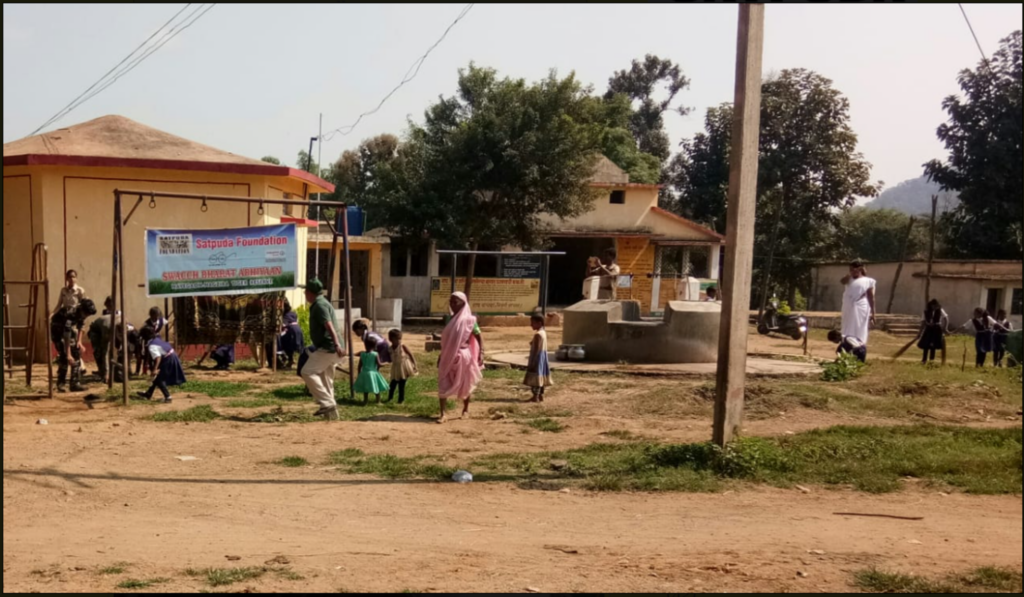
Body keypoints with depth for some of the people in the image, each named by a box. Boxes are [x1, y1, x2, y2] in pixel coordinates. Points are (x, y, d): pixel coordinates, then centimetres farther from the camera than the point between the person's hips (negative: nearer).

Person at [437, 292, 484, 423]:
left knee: (464, 385, 11)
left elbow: (479, 336, -6)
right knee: (443, 385, -6)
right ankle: (444, 414, -6)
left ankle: (466, 410, 30)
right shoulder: (451, 319, 9)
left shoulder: (468, 320, -8)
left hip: (462, 356, -5)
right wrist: (441, 356, 17)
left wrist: (481, 353, -14)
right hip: (448, 356, 5)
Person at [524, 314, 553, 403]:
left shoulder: (537, 334, -19)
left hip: (538, 357, -10)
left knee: (535, 377, -7)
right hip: (543, 356, 10)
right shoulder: (544, 332, 10)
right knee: (541, 376, 14)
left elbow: (536, 349, -21)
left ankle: (536, 397, -6)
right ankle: (541, 395, 20)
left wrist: (531, 362, -20)